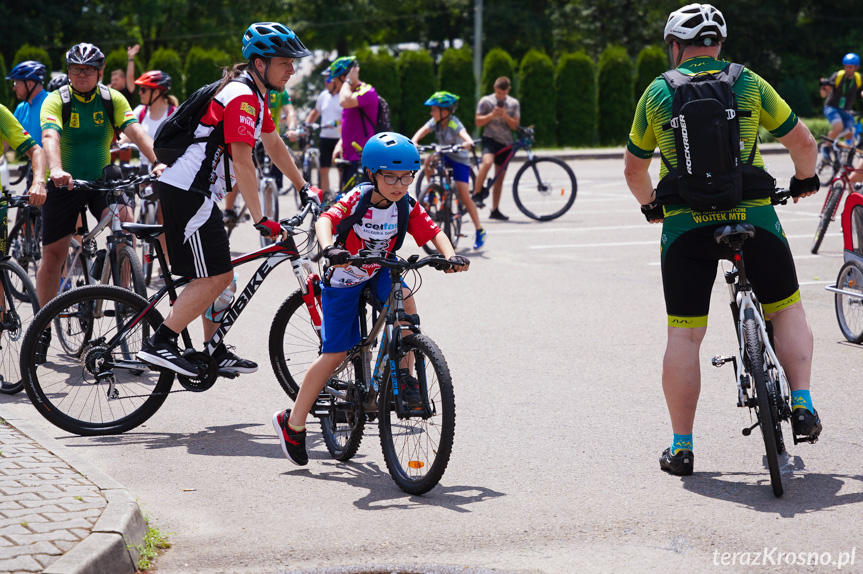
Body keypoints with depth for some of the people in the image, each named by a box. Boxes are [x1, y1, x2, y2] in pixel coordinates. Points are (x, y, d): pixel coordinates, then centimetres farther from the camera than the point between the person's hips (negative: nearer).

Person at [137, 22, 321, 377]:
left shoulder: (255, 95, 15)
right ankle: (159, 344, -12)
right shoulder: (242, 97, -17)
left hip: (196, 191, 11)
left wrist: (304, 187, 28)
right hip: (188, 191, -11)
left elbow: (274, 145, 26)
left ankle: (214, 352, 21)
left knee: (217, 275, 15)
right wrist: (260, 220, -22)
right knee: (217, 276, -12)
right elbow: (243, 162, -22)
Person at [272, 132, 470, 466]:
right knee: (335, 353, -5)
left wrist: (451, 256, -36)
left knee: (404, 299, -30)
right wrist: (329, 248, -59)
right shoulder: (357, 200, -24)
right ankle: (293, 424, 7)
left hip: (379, 273, 4)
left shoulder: (407, 207, -11)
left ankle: (404, 378, -14)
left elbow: (433, 232, -15)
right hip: (344, 278, -4)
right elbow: (326, 220, -38)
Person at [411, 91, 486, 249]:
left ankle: (480, 231, -3)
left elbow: (463, 133, -43)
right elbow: (423, 130, -24)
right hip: (445, 156, 6)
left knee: (464, 196, -12)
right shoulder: (435, 121, -10)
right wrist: (413, 142, -44)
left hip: (459, 159, -6)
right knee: (429, 161, -26)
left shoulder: (454, 123, -26)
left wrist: (468, 143, -66)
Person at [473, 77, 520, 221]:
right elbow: (478, 122, 0)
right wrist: (492, 114, -15)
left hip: (505, 142, 3)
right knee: (487, 162, -34)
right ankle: (476, 193, -23)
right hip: (489, 139, -3)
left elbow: (515, 125, 4)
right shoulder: (485, 101, 2)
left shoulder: (514, 103, 9)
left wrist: (505, 115, -13)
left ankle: (495, 210, 11)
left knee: (500, 177, 5)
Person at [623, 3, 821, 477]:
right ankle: (802, 403, 5)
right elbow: (802, 141, 11)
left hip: (685, 224, 0)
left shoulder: (657, 92, 9)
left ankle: (681, 446, 8)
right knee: (787, 310, 19)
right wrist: (805, 179, 31)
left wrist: (651, 205, 36)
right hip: (754, 216, 0)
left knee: (684, 335, 6)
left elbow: (633, 169, 17)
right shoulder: (749, 84, 7)